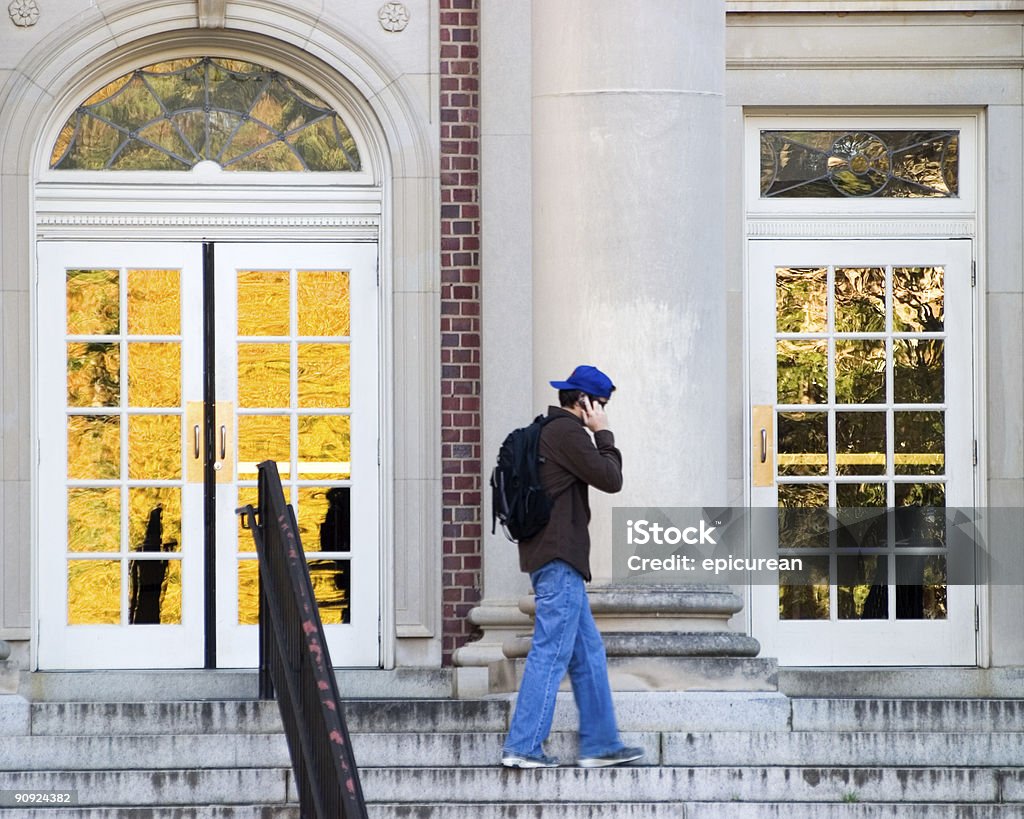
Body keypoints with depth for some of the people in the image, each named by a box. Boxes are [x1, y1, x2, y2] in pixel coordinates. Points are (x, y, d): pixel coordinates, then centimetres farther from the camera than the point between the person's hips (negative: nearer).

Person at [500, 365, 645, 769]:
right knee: (551, 653, -9)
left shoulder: (546, 431, 19)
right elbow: (610, 479, -12)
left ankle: (601, 744, 14)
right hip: (559, 558, -11)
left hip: (553, 558, 11)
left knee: (588, 652, 12)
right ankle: (522, 747, -9)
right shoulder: (567, 432, -12)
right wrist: (603, 433, -3)